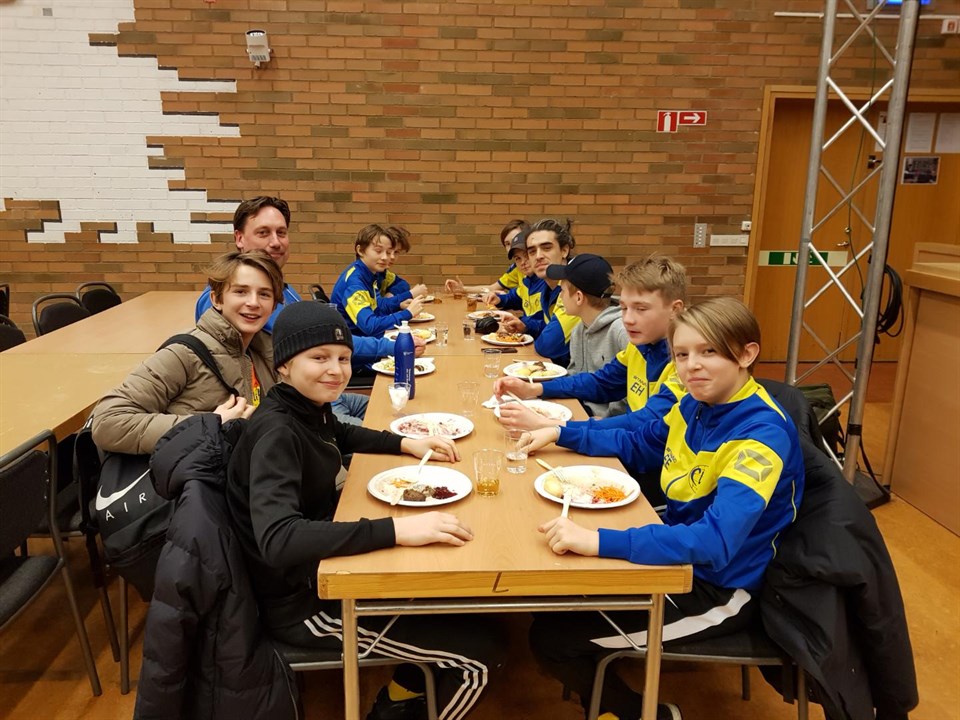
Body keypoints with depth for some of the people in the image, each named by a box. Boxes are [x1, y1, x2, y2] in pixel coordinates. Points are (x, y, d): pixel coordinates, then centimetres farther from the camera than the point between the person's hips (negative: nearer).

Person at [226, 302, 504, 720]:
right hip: (302, 602, -9)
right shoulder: (276, 433, -27)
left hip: (324, 567, 9)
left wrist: (406, 445, 7)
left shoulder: (309, 406, -2)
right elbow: (277, 540, -40)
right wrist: (397, 529, -43)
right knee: (480, 654, -5)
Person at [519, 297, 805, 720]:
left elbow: (715, 541, -39)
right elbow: (636, 443, 14)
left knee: (550, 638, -7)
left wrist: (598, 541, -47)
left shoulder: (763, 434, -27)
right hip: (680, 556, 8)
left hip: (718, 588, -8)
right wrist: (559, 433, 3)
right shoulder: (695, 404, -3)